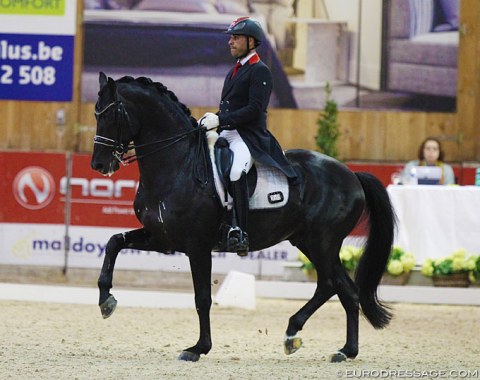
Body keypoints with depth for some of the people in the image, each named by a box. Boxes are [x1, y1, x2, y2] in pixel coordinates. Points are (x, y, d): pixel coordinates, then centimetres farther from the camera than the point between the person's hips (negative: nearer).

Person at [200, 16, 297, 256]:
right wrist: (212, 118, 4)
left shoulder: (260, 71, -5)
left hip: (249, 137, -10)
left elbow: (254, 109, -16)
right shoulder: (234, 71, 24)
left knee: (236, 171, -36)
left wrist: (220, 120, -20)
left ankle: (239, 232, -40)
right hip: (226, 134, 10)